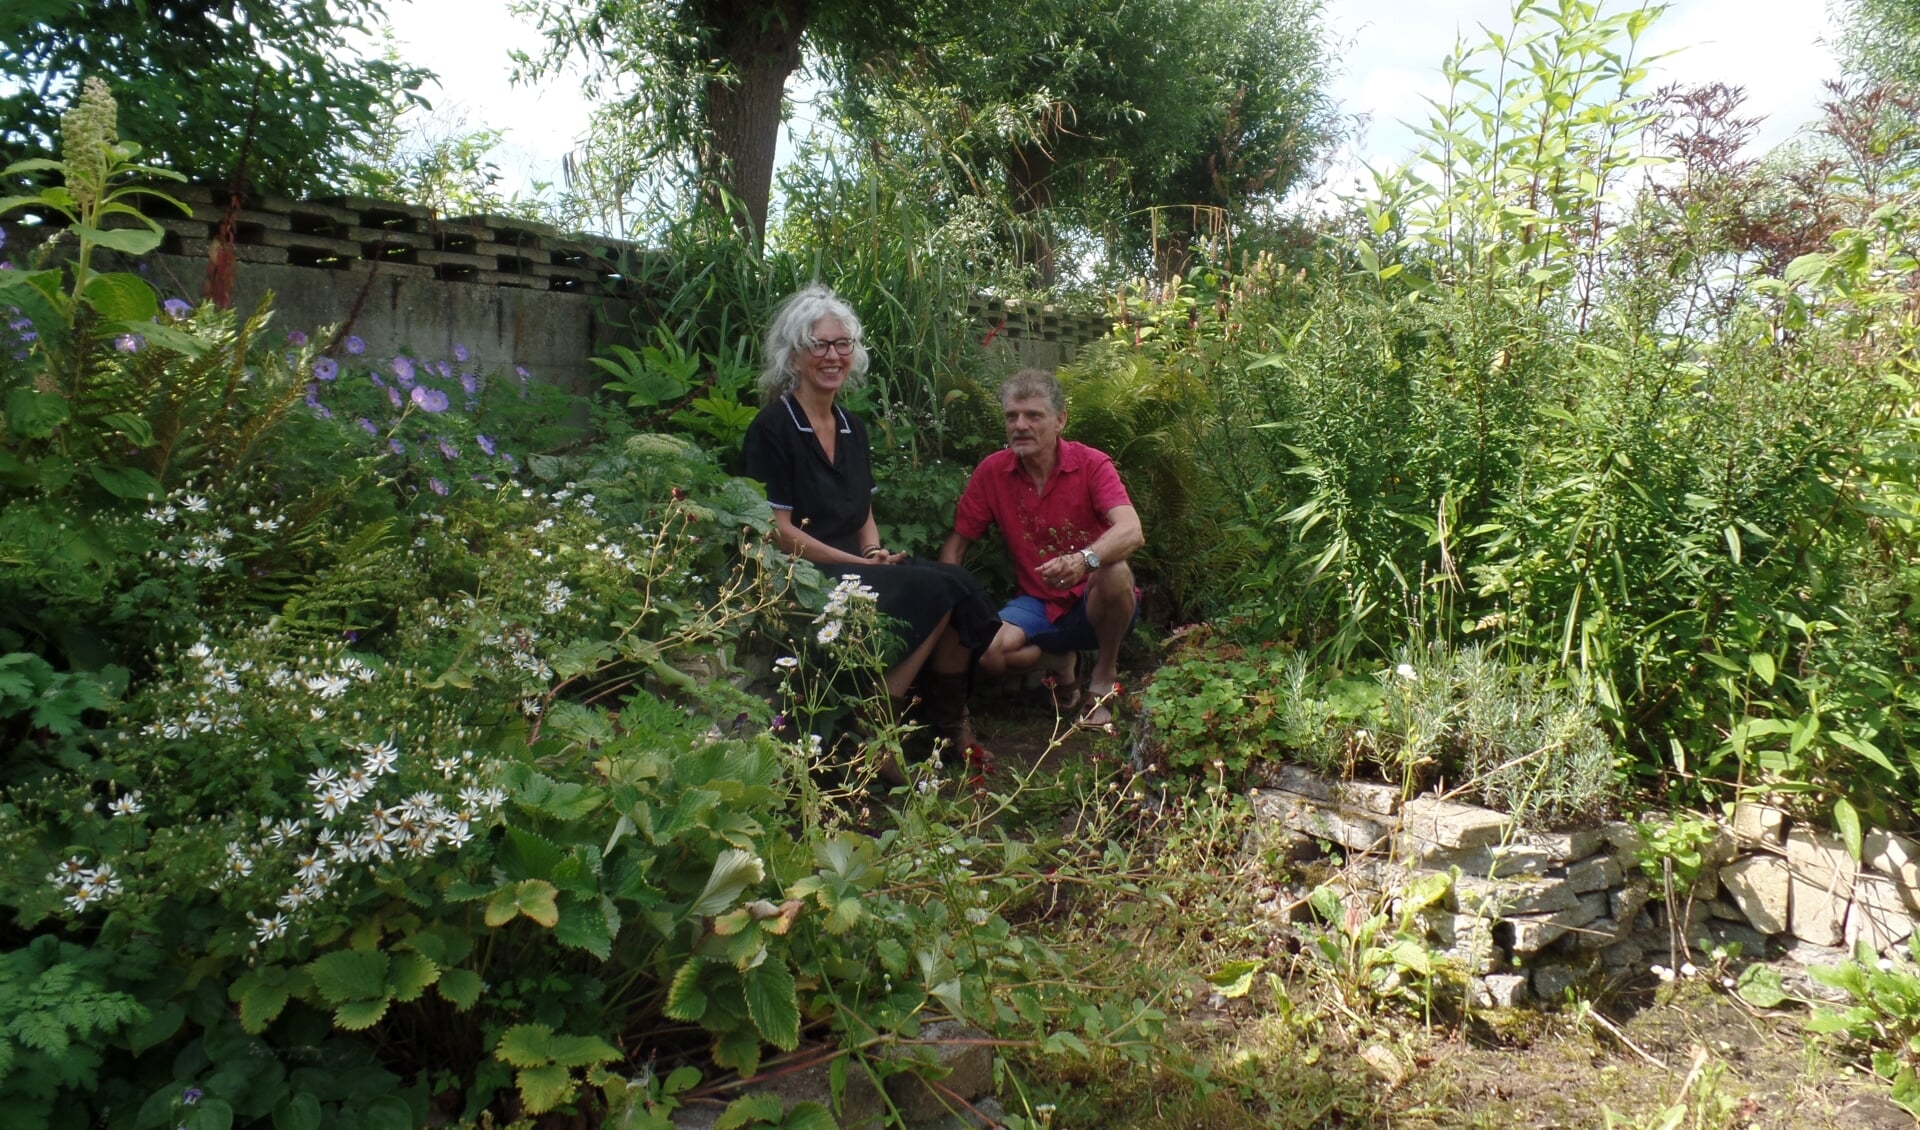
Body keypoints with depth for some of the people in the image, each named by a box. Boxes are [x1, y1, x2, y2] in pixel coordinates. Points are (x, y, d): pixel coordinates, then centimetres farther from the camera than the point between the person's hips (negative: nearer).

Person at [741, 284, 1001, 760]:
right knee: (938, 590, -24)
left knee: (958, 586, -17)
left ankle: (949, 722, -2)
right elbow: (779, 532, -12)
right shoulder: (773, 427, -8)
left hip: (854, 569, 7)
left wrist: (875, 553, -3)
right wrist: (860, 563, -15)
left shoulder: (853, 427, 15)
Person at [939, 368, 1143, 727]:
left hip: (1095, 603, -2)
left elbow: (1131, 532, -30)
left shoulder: (1091, 465, -13)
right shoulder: (992, 472, -4)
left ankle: (1104, 674, -8)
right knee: (986, 653, -27)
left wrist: (1084, 560, -51)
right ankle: (1060, 660, 8)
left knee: (1115, 573, -36)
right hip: (1040, 604, 2)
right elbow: (955, 544, 1)